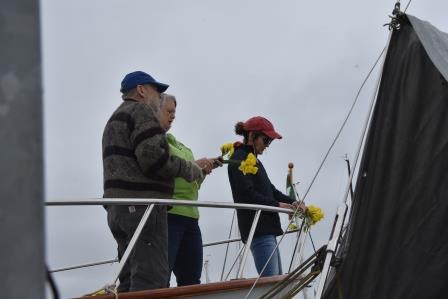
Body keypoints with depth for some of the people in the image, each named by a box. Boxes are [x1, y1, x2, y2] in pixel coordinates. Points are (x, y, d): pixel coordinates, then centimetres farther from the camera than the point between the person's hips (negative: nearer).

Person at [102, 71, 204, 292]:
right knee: (150, 282, -15)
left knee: (131, 281, 8)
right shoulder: (142, 111, -2)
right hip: (142, 205, -10)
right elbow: (154, 158, -16)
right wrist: (188, 169, -3)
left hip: (117, 207, 10)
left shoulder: (115, 119, 29)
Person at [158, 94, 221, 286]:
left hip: (189, 214, 9)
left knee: (191, 280, 6)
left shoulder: (174, 143, 27)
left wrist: (205, 168, 10)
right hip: (167, 213, -9)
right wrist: (194, 166, -14)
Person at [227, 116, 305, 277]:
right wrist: (277, 205, -16)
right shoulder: (239, 159, -6)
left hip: (267, 227, 10)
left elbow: (270, 190, 18)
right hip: (257, 229, -10)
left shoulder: (253, 160, 23)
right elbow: (247, 194, -17)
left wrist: (292, 202, 2)